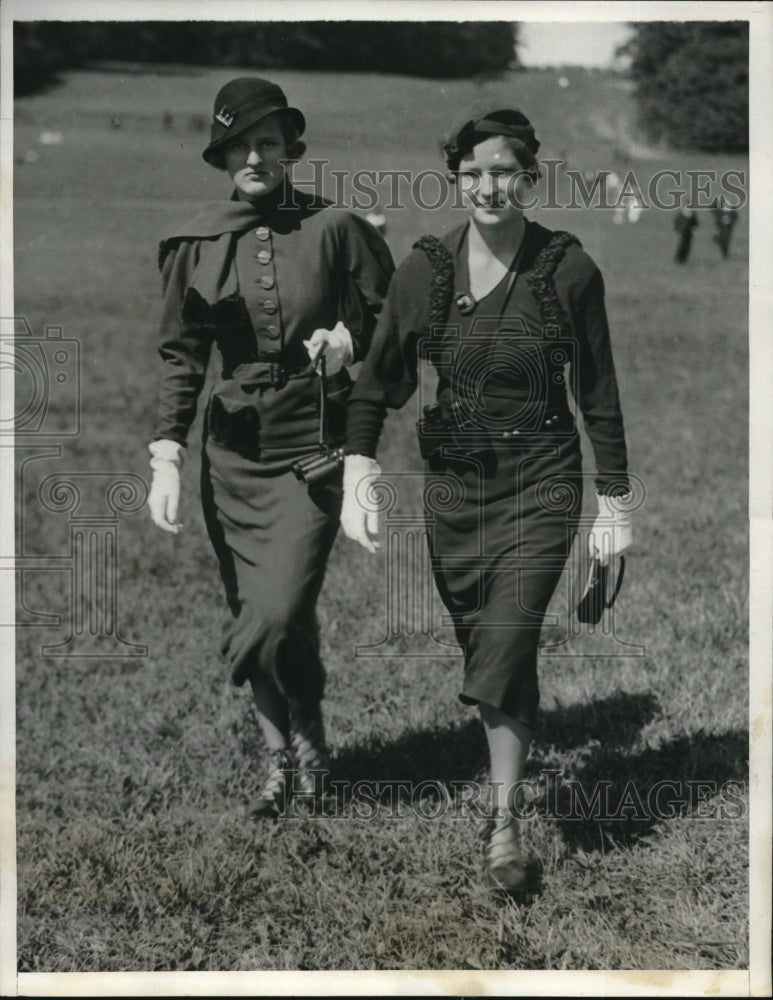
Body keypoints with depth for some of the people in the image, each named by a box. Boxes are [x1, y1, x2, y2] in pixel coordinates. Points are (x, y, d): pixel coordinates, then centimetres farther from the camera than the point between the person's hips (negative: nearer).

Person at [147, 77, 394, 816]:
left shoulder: (333, 229, -4)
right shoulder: (196, 244, 3)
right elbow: (180, 356, 6)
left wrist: (350, 339, -15)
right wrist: (165, 456, -1)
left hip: (310, 450, -3)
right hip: (231, 453, 3)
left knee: (279, 618, -14)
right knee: (252, 618, 10)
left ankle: (306, 734, 17)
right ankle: (280, 752, 32)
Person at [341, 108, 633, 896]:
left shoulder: (568, 269, -7)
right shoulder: (424, 269, -2)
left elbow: (598, 396, 0)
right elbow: (378, 381, 5)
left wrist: (614, 505, 3)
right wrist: (358, 479, -5)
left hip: (540, 483, -3)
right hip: (452, 483, 3)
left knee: (505, 646, -15)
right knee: (482, 648, 13)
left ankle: (506, 822, -2)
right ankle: (513, 768, 37)